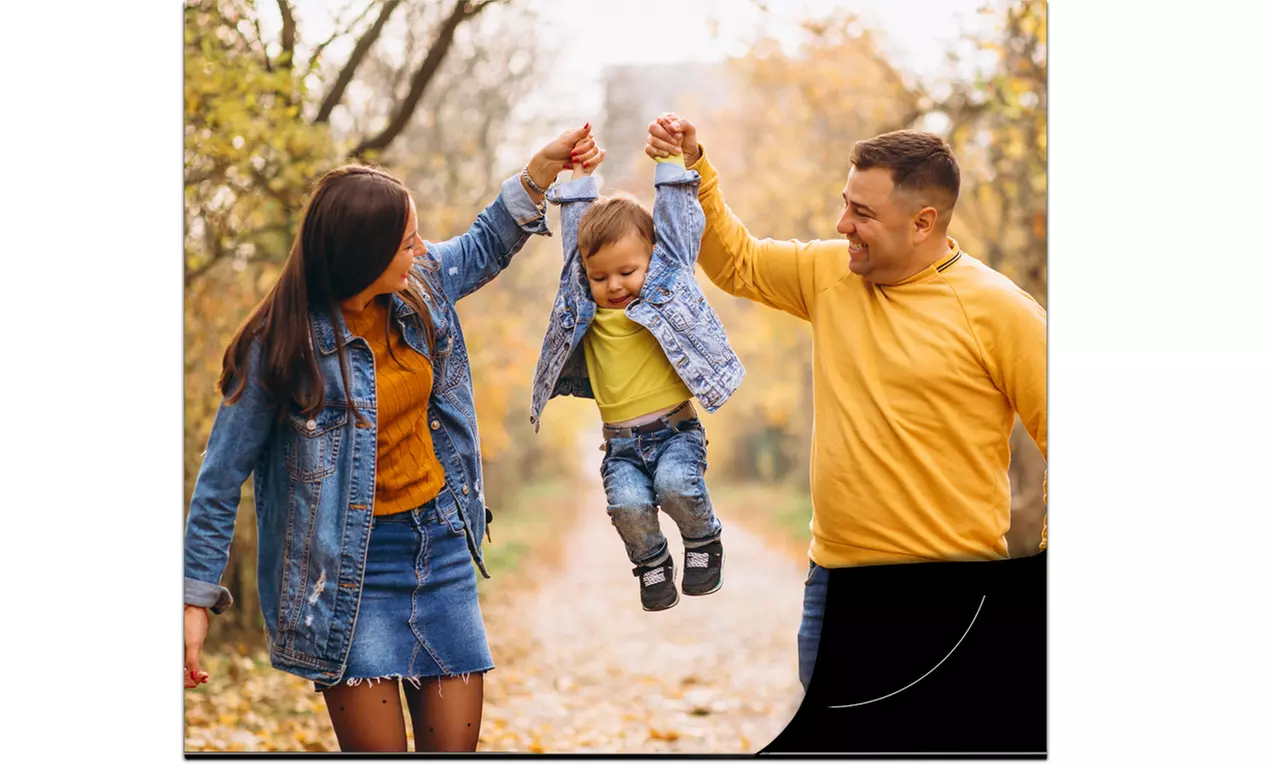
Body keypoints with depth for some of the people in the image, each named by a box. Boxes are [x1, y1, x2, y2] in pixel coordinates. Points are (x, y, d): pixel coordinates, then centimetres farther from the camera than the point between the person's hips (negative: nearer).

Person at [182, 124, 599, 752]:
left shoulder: (420, 287, -1)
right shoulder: (279, 346, -15)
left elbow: (484, 247, 22)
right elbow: (222, 478, -8)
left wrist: (543, 169, 10)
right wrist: (196, 598, -7)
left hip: (440, 544, 5)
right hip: (349, 566, -5)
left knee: (455, 743, 5)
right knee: (377, 745, -6)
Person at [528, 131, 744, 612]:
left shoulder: (668, 282, 2)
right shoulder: (584, 305, 8)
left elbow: (677, 221, 4)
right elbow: (575, 230, 17)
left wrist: (671, 161, 5)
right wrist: (580, 179, 21)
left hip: (675, 429, -2)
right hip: (620, 441, 2)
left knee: (676, 484, -28)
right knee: (628, 504, -22)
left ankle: (704, 542, 2)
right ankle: (652, 562, 7)